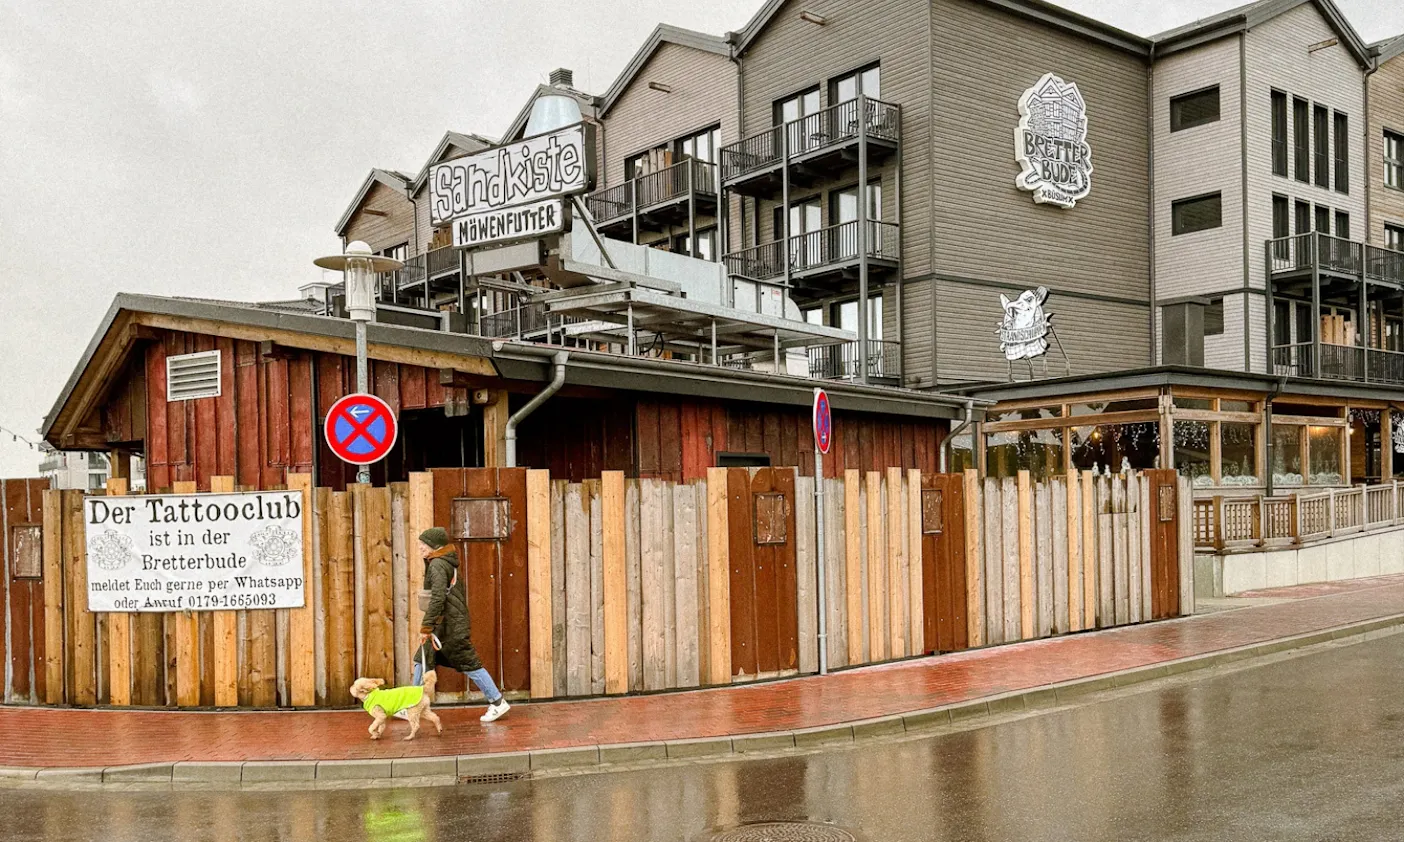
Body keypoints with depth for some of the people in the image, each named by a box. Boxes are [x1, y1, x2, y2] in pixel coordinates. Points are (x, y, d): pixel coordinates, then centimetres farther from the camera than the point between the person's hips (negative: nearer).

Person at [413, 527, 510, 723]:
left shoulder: (437, 565, -15)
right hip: (443, 625, 10)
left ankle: (497, 702, 3)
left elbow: (437, 598, -25)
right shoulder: (446, 563, 15)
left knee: (469, 664, -4)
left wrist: (425, 627, -24)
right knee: (422, 660, 13)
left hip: (450, 626, -10)